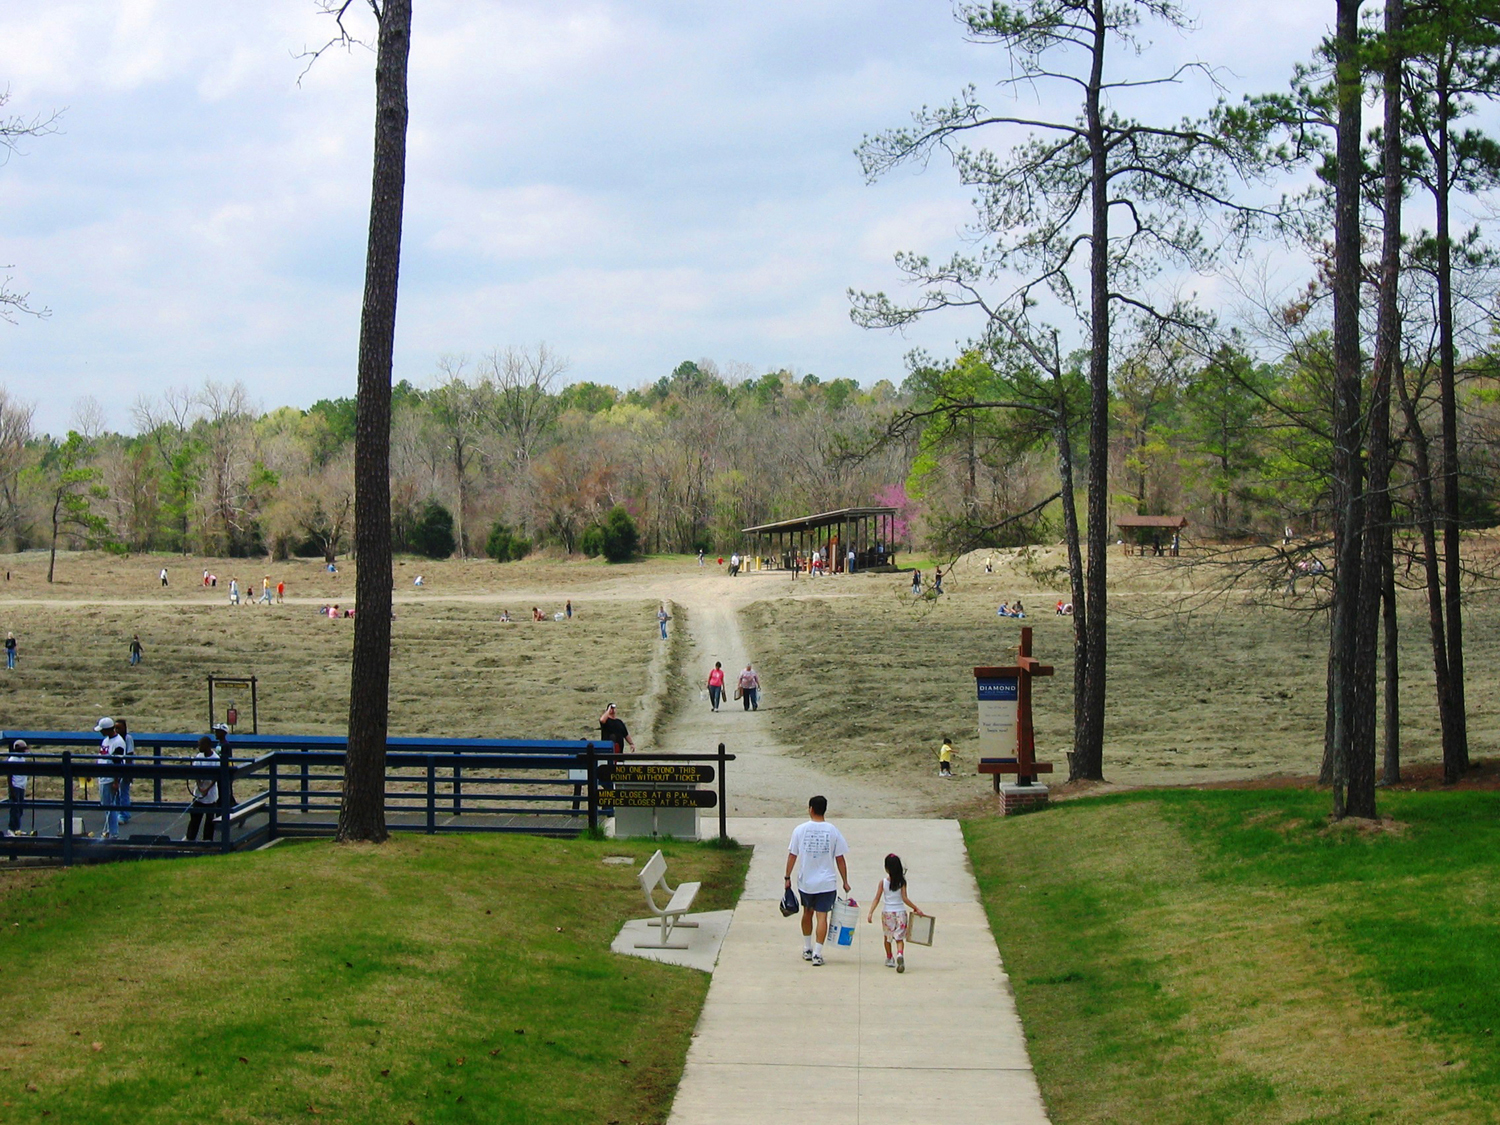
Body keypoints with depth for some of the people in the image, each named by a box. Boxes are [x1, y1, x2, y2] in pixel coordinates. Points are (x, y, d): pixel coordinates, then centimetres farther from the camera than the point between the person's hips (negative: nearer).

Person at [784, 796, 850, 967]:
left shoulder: (800, 830, -5)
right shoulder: (833, 831, -5)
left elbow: (792, 855, -1)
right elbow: (840, 859, -2)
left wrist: (787, 877, 9)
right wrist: (845, 882, 5)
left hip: (805, 881, 1)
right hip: (826, 882, -1)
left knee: (807, 913, 20)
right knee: (822, 916, 0)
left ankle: (807, 949, 28)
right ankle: (817, 953, -7)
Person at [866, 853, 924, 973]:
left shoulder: (883, 882, -6)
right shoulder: (901, 882, -7)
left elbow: (877, 899, -7)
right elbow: (904, 898, -11)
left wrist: (870, 912, -5)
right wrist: (916, 908, -4)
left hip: (887, 913, 1)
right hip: (900, 912, 0)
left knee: (887, 937, 20)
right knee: (899, 938, 0)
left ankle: (889, 958, 31)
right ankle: (900, 954, -28)